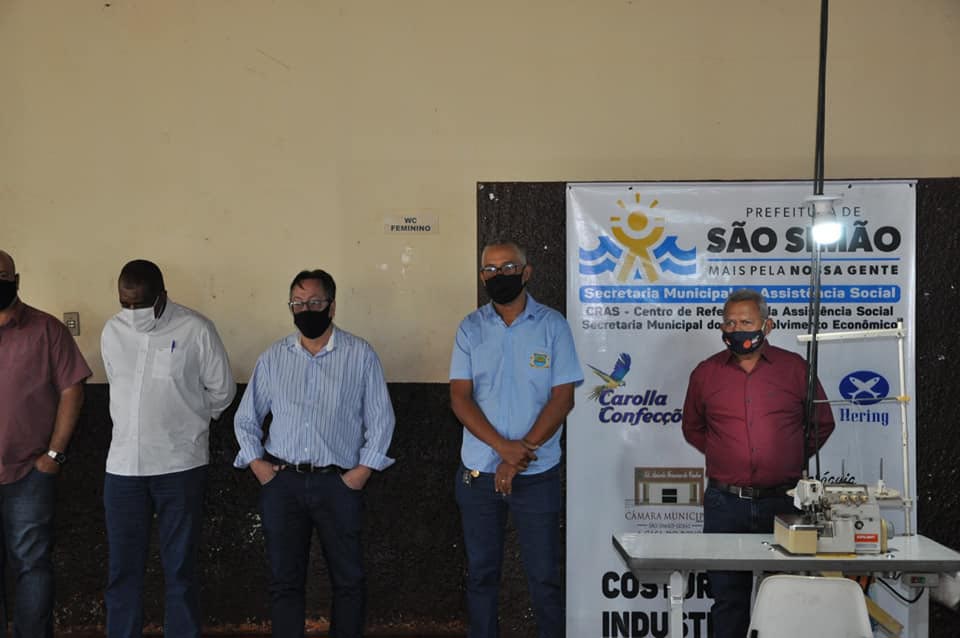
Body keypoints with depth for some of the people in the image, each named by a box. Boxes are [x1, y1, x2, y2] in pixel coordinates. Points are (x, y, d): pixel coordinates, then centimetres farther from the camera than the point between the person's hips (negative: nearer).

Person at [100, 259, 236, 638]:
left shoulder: (195, 329, -8)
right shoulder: (112, 331, 5)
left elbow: (221, 391, 2)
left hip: (180, 466, -3)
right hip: (123, 465, 3)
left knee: (179, 569, 4)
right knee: (123, 569, 8)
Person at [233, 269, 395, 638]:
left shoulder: (360, 355, 1)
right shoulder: (273, 358, 8)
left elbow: (380, 418, 2)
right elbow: (246, 418, 15)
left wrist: (363, 470, -5)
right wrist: (257, 464, 4)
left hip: (338, 483, -2)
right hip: (282, 483, 2)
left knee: (348, 580, 5)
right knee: (285, 580, 6)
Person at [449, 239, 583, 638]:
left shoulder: (552, 325, -1)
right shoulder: (471, 328, 4)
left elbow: (562, 397, -6)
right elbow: (460, 398, -2)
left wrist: (520, 455, -13)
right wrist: (504, 447, -16)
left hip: (537, 472, -2)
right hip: (478, 471, 2)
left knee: (544, 574, 2)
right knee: (481, 572, 11)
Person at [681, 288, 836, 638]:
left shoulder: (794, 368, 3)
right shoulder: (706, 373, 6)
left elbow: (822, 423, 14)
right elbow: (692, 428, 20)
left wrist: (794, 460, 7)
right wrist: (725, 456, 10)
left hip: (783, 501, 0)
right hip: (725, 502, 1)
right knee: (728, 599, 6)